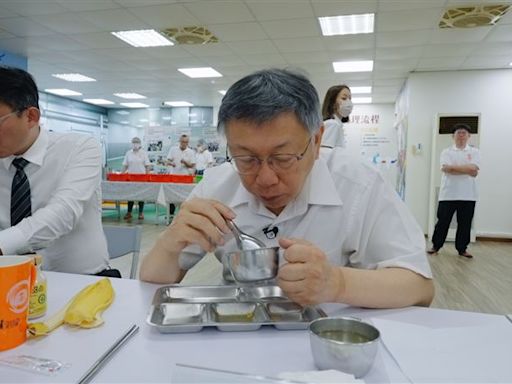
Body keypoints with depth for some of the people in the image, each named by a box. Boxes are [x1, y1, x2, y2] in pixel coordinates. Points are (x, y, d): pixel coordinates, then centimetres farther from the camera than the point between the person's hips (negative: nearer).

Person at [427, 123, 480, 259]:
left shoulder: (474, 152, 8)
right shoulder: (446, 152, 6)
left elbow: (474, 171, -8)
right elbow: (446, 168, -12)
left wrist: (453, 167, -9)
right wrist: (467, 169, -10)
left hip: (468, 195, 1)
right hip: (448, 193, -1)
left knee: (465, 223, 7)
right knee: (443, 221, 3)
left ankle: (462, 248, 20)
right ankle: (436, 246, 15)